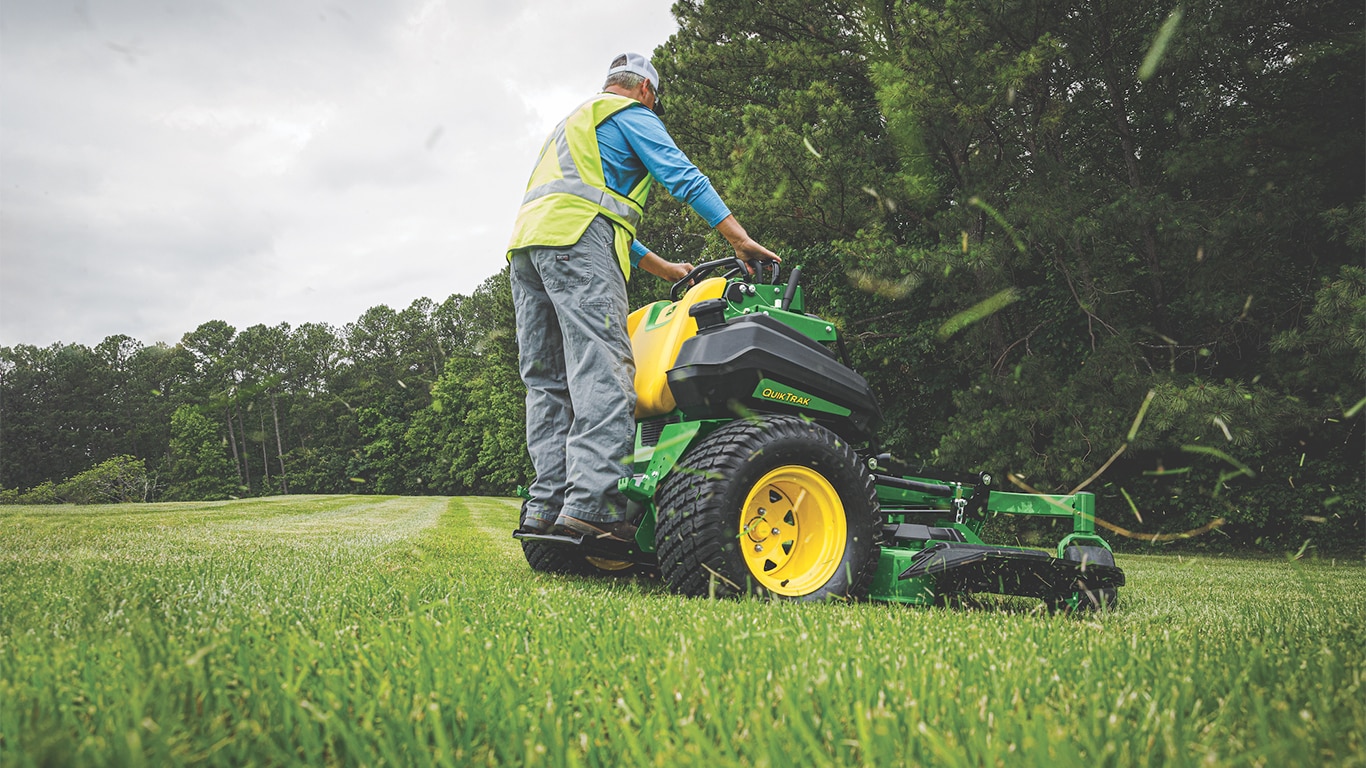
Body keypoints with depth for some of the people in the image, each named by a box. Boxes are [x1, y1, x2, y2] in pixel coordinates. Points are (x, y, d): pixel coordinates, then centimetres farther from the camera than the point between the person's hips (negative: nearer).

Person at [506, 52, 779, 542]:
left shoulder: (574, 123, 40)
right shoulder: (631, 114, 12)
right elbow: (683, 178, -1)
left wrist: (667, 270, 35)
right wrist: (741, 241, -2)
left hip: (525, 244, 9)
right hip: (575, 238, -9)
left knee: (546, 379, 2)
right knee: (603, 369, -19)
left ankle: (547, 503, -6)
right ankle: (591, 503, -31)